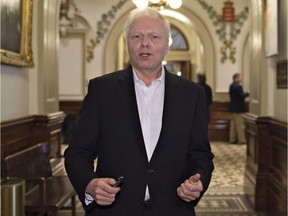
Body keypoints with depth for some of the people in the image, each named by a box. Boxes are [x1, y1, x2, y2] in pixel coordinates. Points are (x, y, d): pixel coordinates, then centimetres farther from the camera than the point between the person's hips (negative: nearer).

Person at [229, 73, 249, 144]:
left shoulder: (231, 86, 11)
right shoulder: (238, 86, -18)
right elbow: (242, 96, -21)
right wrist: (247, 93, -3)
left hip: (233, 108, 9)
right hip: (238, 108, -9)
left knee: (233, 123, 11)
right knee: (240, 124, -4)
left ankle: (232, 139, 13)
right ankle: (241, 139, -1)